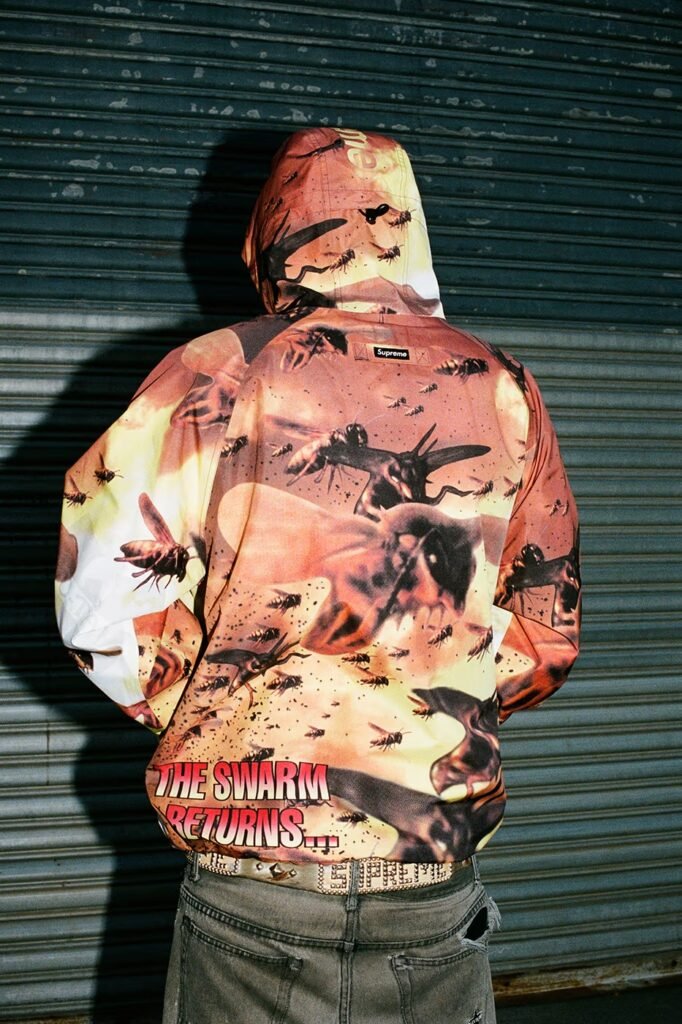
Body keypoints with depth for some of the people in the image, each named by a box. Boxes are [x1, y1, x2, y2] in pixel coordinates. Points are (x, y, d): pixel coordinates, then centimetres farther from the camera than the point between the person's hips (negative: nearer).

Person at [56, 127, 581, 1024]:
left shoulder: (218, 374, -8)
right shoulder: (505, 392, 1)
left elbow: (105, 604, -11)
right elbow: (549, 639, 7)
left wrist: (207, 719, 5)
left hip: (250, 891, -2)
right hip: (440, 897, 2)